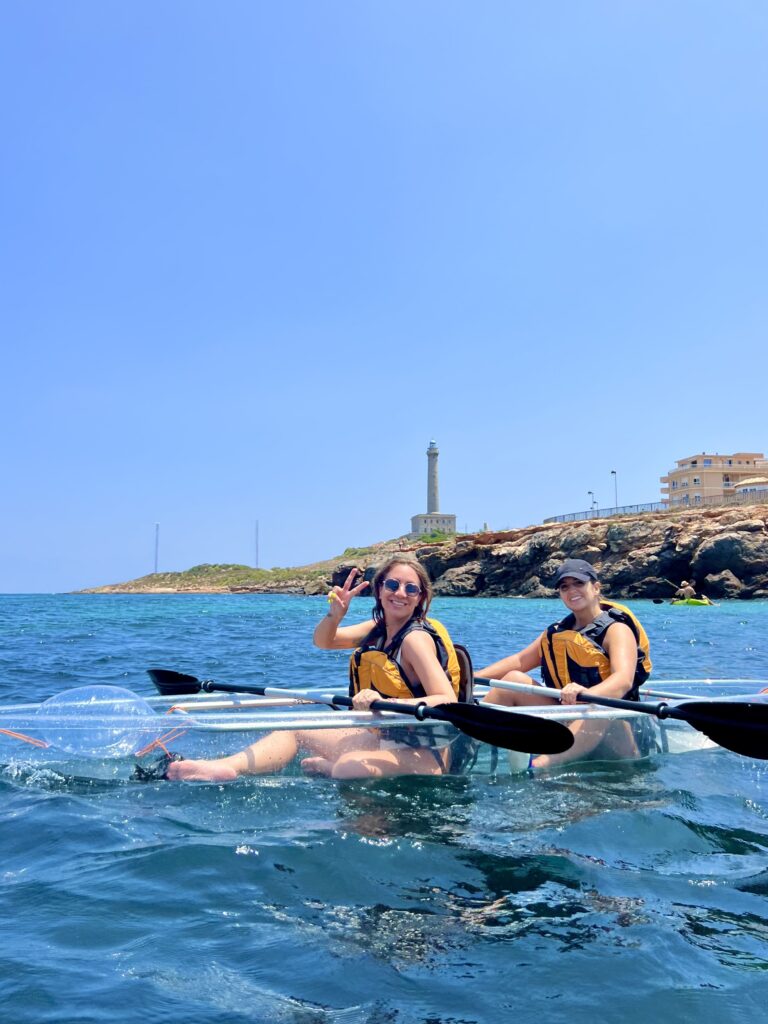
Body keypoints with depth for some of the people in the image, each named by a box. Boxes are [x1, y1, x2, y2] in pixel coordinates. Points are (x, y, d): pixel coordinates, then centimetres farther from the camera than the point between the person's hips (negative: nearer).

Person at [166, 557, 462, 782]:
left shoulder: (417, 638, -18)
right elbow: (323, 641, 13)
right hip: (385, 737, 9)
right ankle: (227, 767, -19)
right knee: (296, 729, 4)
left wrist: (383, 703, -39)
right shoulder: (380, 628, 6)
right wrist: (334, 615, -10)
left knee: (351, 767, -37)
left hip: (424, 754, -9)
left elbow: (448, 702, -28)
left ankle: (322, 766, -2)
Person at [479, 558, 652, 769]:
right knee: (513, 679, -6)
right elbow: (519, 661, 10)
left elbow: (623, 680, -27)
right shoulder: (557, 631, 12)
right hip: (567, 722, 6)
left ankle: (537, 767, -54)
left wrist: (585, 694, -48)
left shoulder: (616, 630, -9)